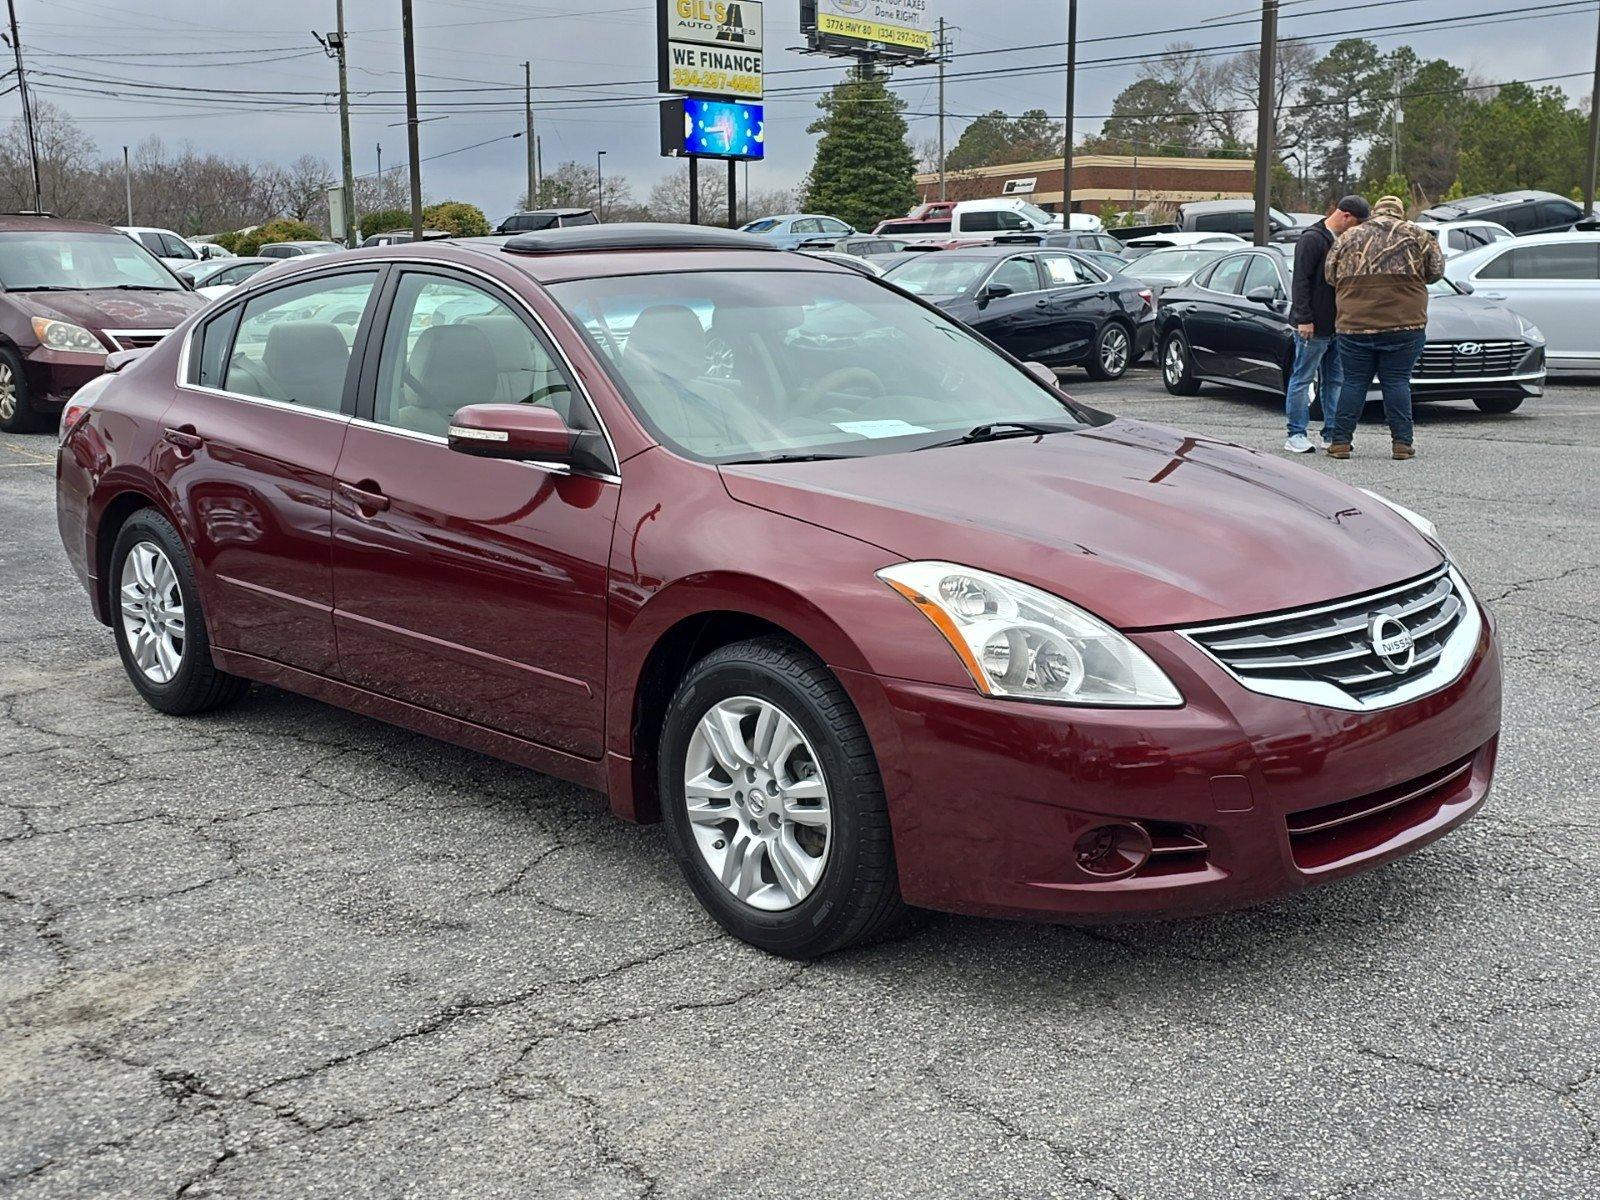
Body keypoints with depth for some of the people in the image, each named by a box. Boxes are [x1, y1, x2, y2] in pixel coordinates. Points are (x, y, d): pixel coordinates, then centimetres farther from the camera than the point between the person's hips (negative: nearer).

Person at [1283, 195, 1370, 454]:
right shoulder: (1312, 239, -10)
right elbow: (1301, 281, -14)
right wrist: (1304, 319, -19)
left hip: (1338, 326, 8)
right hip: (1314, 326, -8)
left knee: (1335, 381, 10)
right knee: (1303, 379, -2)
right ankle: (1296, 435, 2)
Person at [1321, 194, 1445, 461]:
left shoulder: (1349, 238, 9)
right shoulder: (1417, 236, 6)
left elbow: (1329, 274, 9)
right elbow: (1436, 271, 3)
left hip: (1355, 326, 1)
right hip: (1403, 326, -1)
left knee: (1353, 382, 6)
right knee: (1397, 382, 4)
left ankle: (1341, 441, 5)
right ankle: (1402, 443, 3)